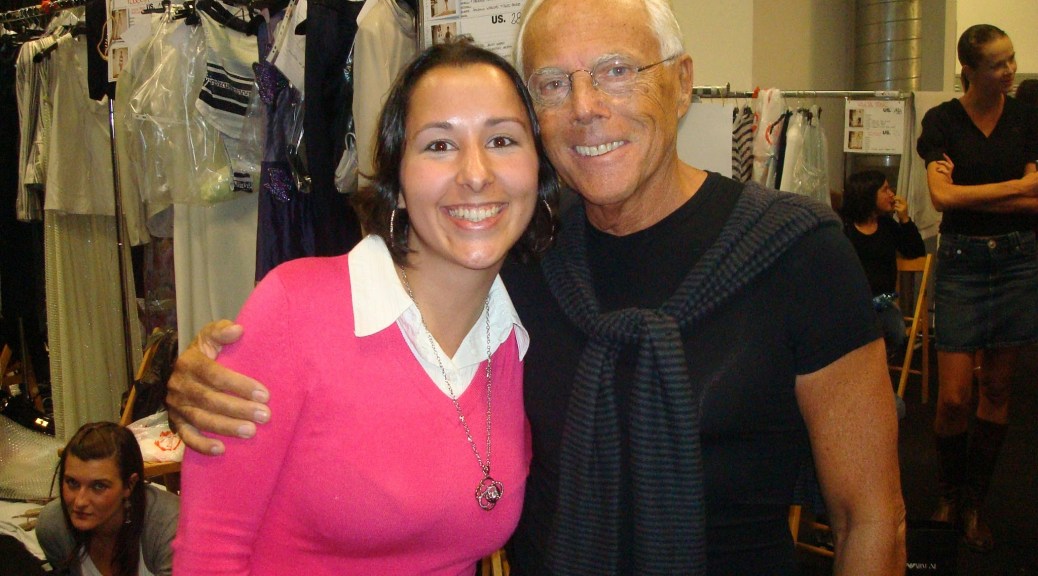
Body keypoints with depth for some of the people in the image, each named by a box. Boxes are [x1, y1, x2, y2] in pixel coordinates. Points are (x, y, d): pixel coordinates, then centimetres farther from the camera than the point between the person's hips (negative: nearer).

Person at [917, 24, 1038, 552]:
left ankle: (975, 503, 20)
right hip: (961, 258, -2)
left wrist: (969, 193, -11)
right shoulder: (942, 121, -2)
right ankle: (949, 495, 18)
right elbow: (941, 196, -13)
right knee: (953, 396, -5)